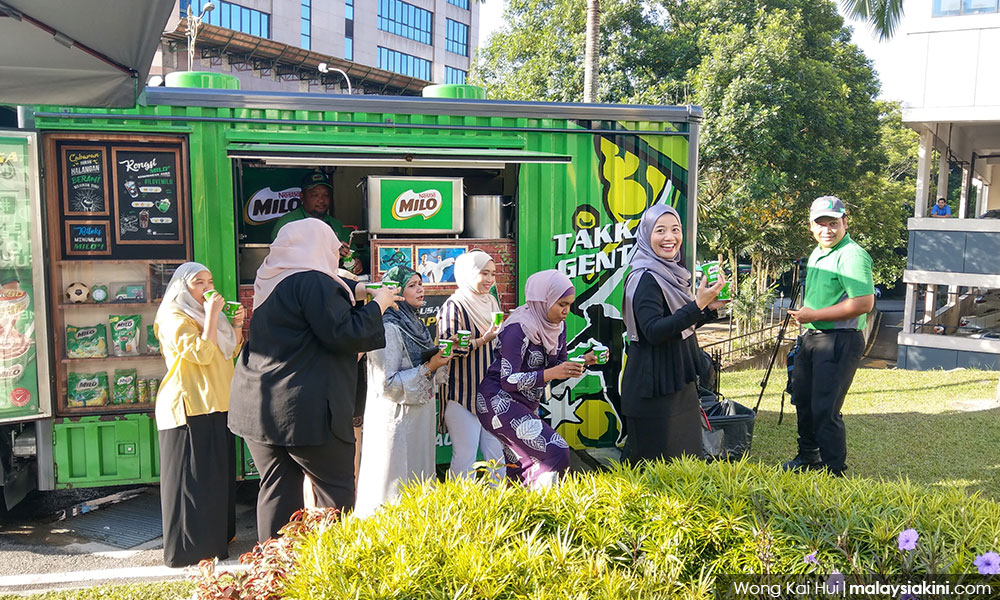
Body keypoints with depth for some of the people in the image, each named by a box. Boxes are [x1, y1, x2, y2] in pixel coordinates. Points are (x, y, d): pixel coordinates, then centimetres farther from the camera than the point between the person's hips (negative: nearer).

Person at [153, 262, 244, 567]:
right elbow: (201, 353, -24)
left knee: (217, 472, 14)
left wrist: (237, 325, 7)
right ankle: (192, 548, 1)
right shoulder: (175, 319, -11)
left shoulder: (202, 315, 20)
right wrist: (212, 316, -23)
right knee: (192, 477, -5)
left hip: (215, 406, 10)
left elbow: (231, 353, 22)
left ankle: (218, 534, 25)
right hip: (190, 407, -10)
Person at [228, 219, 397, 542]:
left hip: (259, 404, 9)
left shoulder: (271, 281, 14)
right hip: (304, 409, -9)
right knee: (335, 489, 3)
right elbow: (344, 334, -18)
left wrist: (355, 292, 21)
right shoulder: (312, 281, -15)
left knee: (277, 489, 12)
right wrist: (378, 304, -5)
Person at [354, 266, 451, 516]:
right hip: (397, 419, -9)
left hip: (421, 416, 9)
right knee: (396, 487, 0)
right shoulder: (388, 329, -16)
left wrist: (438, 361, 3)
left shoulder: (416, 325, 12)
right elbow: (385, 384, -21)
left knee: (419, 483, 15)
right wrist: (427, 368, -18)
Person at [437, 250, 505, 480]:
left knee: (497, 452, 10)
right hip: (463, 393, -7)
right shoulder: (454, 306, -10)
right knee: (465, 455, -4)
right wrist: (482, 341, -26)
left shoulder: (491, 303, 13)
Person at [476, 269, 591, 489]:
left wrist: (582, 361, -8)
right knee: (557, 453, -19)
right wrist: (550, 374, -32)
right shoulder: (519, 328, -21)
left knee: (532, 467, 15)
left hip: (526, 405, 9)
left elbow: (559, 366, 12)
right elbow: (508, 381, -23)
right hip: (500, 403, -9)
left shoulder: (557, 325, 4)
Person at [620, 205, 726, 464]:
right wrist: (697, 305, -31)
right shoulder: (645, 279, -17)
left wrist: (709, 306, 5)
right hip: (654, 386, -9)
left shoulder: (674, 273, 10)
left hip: (679, 382, 9)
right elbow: (654, 331, -28)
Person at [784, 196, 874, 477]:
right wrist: (803, 313, 13)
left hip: (840, 341, -10)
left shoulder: (852, 255, -17)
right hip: (812, 337, 10)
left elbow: (864, 303, -26)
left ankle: (834, 472, 6)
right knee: (802, 400, 19)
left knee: (825, 409, -8)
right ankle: (808, 456, 37)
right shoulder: (817, 253, 14)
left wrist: (814, 315, -21)